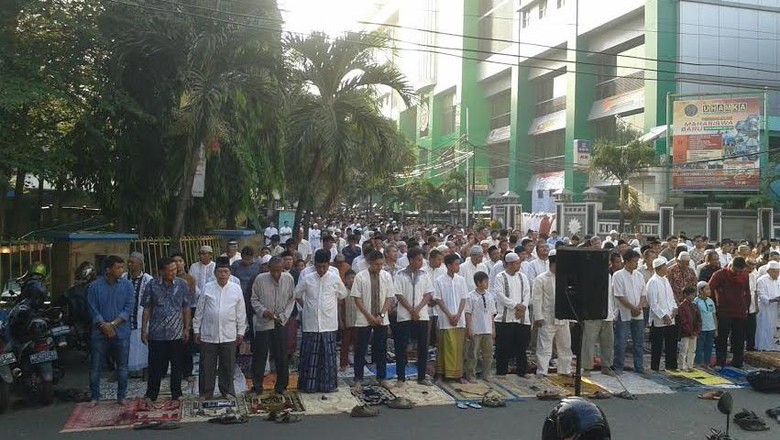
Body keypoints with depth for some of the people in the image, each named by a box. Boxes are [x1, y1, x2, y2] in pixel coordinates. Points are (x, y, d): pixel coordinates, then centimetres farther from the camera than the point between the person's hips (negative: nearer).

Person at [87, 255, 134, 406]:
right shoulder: (95, 286, -2)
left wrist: (113, 324, -13)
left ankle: (121, 396, 18)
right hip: (100, 333, 0)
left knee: (122, 366, 7)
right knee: (95, 367, 5)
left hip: (121, 332, 1)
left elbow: (129, 308, -5)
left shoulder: (127, 285, 0)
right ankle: (94, 396, 17)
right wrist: (104, 325, -15)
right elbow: (93, 309, -4)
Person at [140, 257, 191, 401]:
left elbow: (186, 308, 4)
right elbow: (147, 309, 3)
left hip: (177, 334, 1)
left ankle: (176, 395, 23)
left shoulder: (182, 285, -2)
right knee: (156, 366, 6)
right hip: (157, 334, -1)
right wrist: (144, 330, 1)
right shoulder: (152, 285, -3)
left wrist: (187, 328, 2)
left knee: (177, 366, 9)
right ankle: (151, 395, 20)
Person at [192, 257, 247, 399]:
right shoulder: (207, 288, 0)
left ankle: (227, 391, 25)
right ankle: (206, 393, 21)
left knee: (228, 366, 10)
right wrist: (196, 330, 5)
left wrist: (241, 332, 4)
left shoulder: (236, 289, 1)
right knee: (207, 366, 8)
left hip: (229, 335, 0)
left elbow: (241, 312, 5)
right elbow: (199, 311, 5)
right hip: (208, 335, 0)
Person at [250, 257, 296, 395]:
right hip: (263, 323, -1)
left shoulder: (289, 279, -5)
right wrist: (263, 311, -16)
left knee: (281, 356, 7)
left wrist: (284, 316, -6)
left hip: (281, 323, 1)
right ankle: (257, 385, 20)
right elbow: (254, 300, 0)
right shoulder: (260, 279, -9)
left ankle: (281, 385, 21)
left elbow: (291, 299, 4)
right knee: (260, 355, 5)